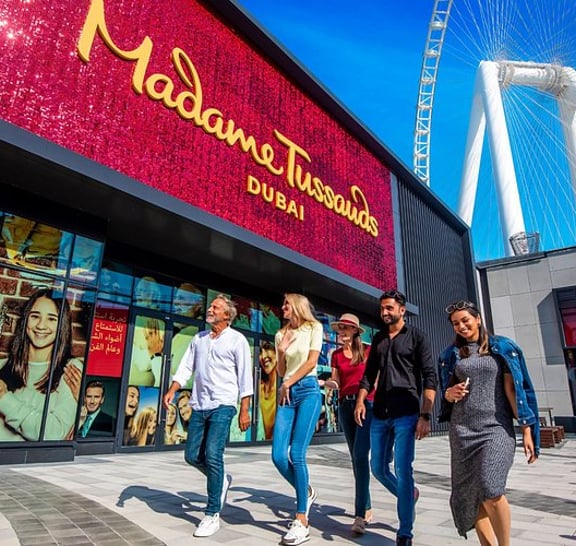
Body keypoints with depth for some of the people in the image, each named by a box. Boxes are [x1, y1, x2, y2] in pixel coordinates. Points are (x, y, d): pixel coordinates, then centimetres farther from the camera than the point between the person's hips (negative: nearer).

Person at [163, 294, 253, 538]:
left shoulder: (237, 340, -3)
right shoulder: (199, 338, 13)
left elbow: (245, 376, -5)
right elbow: (186, 367, 12)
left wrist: (244, 410, -9)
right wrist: (172, 390, -4)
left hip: (222, 406, -6)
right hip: (199, 406, 6)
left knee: (212, 456, -12)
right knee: (192, 455, 7)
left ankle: (212, 515, 3)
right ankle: (221, 480, 35)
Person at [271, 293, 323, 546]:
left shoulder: (313, 327, 5)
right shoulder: (281, 334, 16)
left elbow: (311, 361, -4)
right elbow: (281, 372, 14)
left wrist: (288, 383, -2)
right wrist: (282, 352, -4)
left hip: (308, 391, -5)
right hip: (287, 394, 5)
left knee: (296, 455, -11)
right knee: (278, 455, -4)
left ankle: (302, 522, 0)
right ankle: (306, 492, 25)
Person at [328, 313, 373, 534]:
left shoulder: (368, 350, -1)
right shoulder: (336, 354, 10)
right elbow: (336, 382, 8)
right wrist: (326, 382, -12)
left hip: (367, 404, -4)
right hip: (345, 406, 5)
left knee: (360, 455, -14)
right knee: (355, 457, 11)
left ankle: (360, 515, -11)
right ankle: (367, 508, 25)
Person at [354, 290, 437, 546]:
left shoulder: (416, 337, -1)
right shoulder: (378, 339, 13)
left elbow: (429, 377, -6)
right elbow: (369, 373, 16)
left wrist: (425, 415, -15)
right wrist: (360, 401, 1)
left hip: (406, 414, -5)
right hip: (380, 415, 5)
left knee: (402, 470, -6)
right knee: (378, 467, 11)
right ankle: (409, 494, 38)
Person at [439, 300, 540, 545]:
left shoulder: (502, 347, 5)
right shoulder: (451, 354, 11)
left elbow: (513, 389, 1)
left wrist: (526, 429, -4)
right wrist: (450, 393, -8)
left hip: (496, 427, -3)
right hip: (462, 430, 3)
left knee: (490, 489, -17)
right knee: (470, 493, 4)